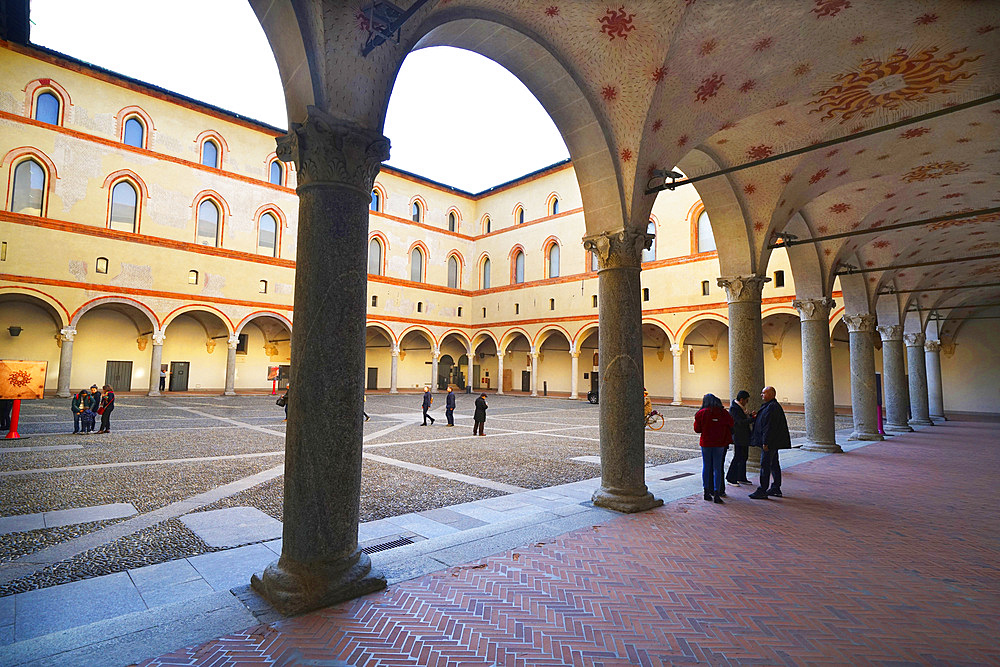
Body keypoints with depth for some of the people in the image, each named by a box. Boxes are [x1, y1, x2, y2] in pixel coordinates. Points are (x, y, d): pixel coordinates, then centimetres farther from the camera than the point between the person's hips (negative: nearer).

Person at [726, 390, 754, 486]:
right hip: (738, 437, -10)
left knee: (744, 457, 15)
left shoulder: (740, 407, 11)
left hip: (744, 437, 10)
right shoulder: (733, 408, -19)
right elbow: (741, 422, -24)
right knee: (737, 458, -4)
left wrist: (750, 415, 0)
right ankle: (730, 478, 7)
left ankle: (741, 478, 25)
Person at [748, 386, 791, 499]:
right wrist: (756, 418, 9)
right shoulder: (770, 406, 15)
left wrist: (765, 442, -23)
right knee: (774, 464, 15)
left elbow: (770, 426, -23)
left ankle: (762, 491, -4)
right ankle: (775, 489, 23)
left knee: (765, 465, -7)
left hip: (770, 442, -11)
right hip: (773, 442, 11)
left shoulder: (772, 407, -18)